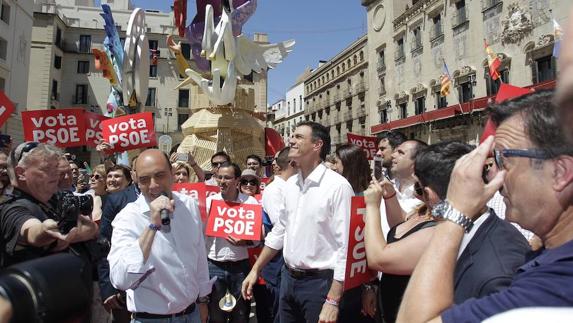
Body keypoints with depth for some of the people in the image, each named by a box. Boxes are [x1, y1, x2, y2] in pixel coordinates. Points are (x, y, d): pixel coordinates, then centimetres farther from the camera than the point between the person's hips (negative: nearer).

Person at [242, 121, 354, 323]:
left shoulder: (337, 185, -17)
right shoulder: (290, 184, 4)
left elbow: (345, 246, -18)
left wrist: (332, 301, -19)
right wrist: (255, 270, 14)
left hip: (319, 281, -6)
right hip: (288, 278, 7)